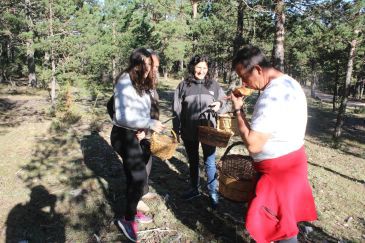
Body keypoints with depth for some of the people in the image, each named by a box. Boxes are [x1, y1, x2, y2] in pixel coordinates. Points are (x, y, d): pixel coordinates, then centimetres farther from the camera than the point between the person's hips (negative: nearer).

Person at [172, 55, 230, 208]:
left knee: (209, 163, 6)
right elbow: (176, 110, 0)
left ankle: (213, 193, 22)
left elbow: (225, 103, 4)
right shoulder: (183, 86, -2)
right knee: (193, 161, 18)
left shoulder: (214, 85, -1)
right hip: (189, 132, 2)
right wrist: (176, 130, -2)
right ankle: (194, 189, 37)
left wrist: (219, 105, -20)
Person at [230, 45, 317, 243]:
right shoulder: (289, 83, 5)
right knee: (285, 219, 24)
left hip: (278, 169, -10)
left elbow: (252, 145, -28)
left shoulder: (272, 96, -28)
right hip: (291, 160, 10)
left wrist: (238, 109, -18)